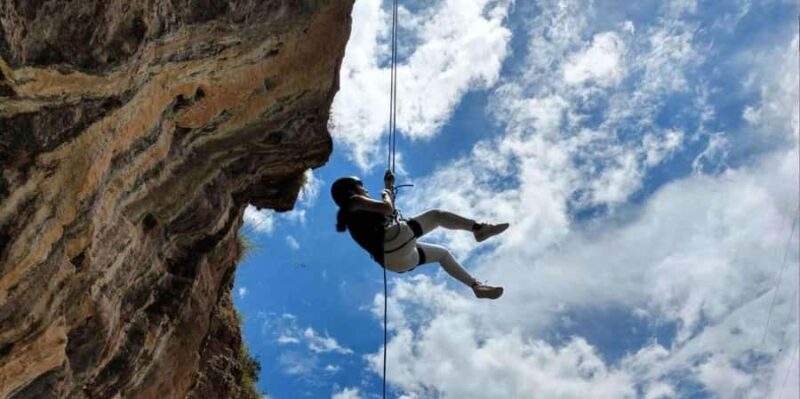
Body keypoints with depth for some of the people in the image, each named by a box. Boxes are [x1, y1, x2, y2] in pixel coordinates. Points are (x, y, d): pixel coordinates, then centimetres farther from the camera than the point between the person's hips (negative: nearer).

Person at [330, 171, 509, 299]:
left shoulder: (353, 215, 31)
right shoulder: (353, 201, 4)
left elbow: (387, 212, 43)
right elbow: (387, 208, -11)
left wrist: (388, 186, 46)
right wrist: (386, 194, 10)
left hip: (394, 259, 9)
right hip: (392, 242, -9)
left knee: (442, 253, 24)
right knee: (436, 215, 1)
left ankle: (476, 286, 22)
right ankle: (478, 228, -16)